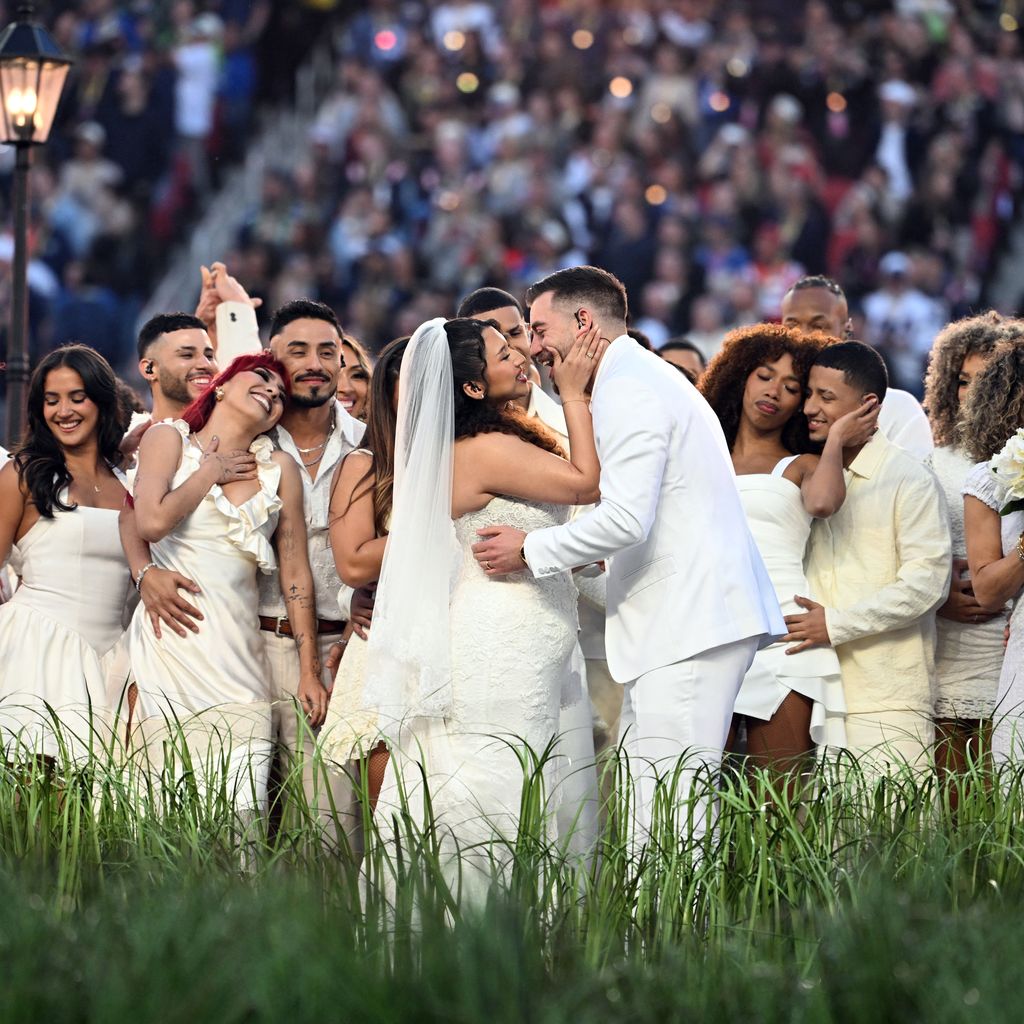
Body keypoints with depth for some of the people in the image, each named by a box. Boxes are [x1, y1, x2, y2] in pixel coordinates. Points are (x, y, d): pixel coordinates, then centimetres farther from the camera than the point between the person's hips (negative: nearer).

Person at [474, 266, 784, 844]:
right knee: (634, 795, 7)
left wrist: (531, 551, -10)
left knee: (666, 817, -14)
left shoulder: (628, 390, -10)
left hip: (690, 625, -11)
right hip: (695, 618, 11)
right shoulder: (648, 379, 24)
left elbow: (626, 518, -21)